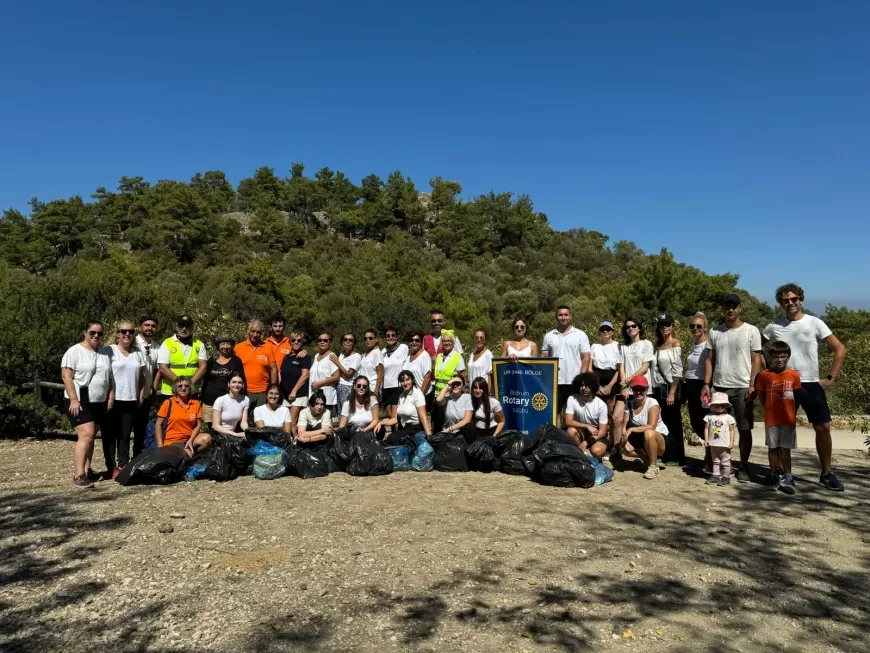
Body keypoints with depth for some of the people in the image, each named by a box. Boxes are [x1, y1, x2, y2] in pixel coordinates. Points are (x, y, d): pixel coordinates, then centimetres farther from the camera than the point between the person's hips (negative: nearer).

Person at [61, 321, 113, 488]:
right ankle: (79, 476, -16)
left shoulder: (105, 353, 11)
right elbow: (66, 377, -12)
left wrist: (110, 397, 7)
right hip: (79, 402, -6)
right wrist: (74, 400, -18)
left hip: (99, 402, 6)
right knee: (86, 435, -17)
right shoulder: (74, 351, -7)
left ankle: (87, 470, 20)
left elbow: (109, 377, 15)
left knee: (91, 436, 11)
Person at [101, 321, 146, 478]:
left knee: (125, 435, 9)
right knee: (110, 434, 4)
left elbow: (141, 377, 17)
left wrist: (141, 395, 8)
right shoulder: (108, 350, -4)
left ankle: (123, 465, 16)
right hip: (112, 399, -5)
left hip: (131, 400, 5)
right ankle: (111, 467, 10)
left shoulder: (137, 353, 14)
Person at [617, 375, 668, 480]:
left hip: (660, 439, -5)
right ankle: (647, 458, 6)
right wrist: (624, 437, -28)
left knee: (648, 433, -38)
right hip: (641, 440, 5)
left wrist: (631, 429, -36)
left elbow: (651, 426, -31)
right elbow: (624, 426, -8)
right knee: (623, 447, -20)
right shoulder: (629, 404, -4)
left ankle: (653, 466, -18)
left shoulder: (652, 403, -18)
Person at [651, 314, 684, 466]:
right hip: (659, 389, 6)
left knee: (673, 424, 0)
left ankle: (676, 458, 7)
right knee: (663, 423, 8)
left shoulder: (675, 344, -6)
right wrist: (655, 390, 7)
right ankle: (665, 455, 17)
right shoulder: (659, 345, 13)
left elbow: (678, 372, -12)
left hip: (671, 388, -6)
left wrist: (672, 393, -17)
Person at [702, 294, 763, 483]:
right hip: (719, 387, 2)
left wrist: (752, 385, -10)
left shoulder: (751, 331, 1)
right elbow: (710, 360, 10)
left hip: (742, 388, -2)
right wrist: (706, 384, 1)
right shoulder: (715, 332, 9)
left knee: (744, 429, 4)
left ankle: (744, 467, 13)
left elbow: (756, 360, -1)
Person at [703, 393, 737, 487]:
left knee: (725, 461, 5)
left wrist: (731, 442, -9)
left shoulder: (729, 417, -5)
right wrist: (706, 440, -1)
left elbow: (732, 430, -4)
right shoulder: (709, 417, 1)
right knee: (715, 461, 14)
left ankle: (726, 477, 11)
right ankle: (715, 476, 21)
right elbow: (706, 429, 4)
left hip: (725, 445, -3)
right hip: (713, 444, 3)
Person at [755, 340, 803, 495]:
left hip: (789, 418, 0)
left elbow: (797, 397, 6)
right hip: (771, 418, 0)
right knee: (773, 447, 9)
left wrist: (792, 412, 4)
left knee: (785, 449, 1)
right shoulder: (764, 375, -4)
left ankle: (787, 478, 4)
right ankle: (774, 475, 19)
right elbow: (762, 396, 5)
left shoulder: (794, 375, -2)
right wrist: (769, 410, 4)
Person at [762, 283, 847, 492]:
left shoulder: (814, 323, -3)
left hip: (811, 384, 0)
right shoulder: (773, 327, 0)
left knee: (823, 427, 0)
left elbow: (840, 349, -2)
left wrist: (831, 378, -6)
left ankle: (827, 473, 15)